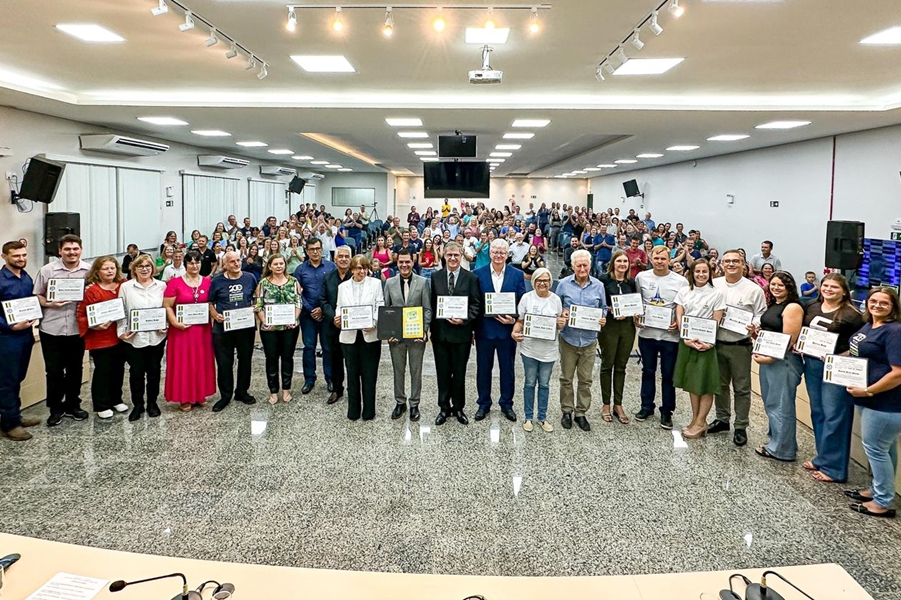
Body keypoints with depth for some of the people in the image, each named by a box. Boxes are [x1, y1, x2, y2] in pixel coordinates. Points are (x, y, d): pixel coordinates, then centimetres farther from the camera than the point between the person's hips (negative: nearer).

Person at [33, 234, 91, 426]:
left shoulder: (89, 270, -1)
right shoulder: (47, 270, -3)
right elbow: (36, 296, 2)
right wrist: (49, 304, -16)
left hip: (77, 330, 1)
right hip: (51, 330, -1)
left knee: (75, 370, 14)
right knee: (54, 371, 6)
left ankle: (72, 405, 29)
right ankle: (56, 408, 21)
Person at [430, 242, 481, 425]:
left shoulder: (471, 278, -2)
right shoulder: (435, 277, 4)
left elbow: (476, 305, -3)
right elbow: (431, 303, 5)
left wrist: (464, 320, -16)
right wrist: (432, 325, -3)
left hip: (461, 332, -2)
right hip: (440, 332, 2)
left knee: (459, 373, 9)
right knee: (443, 372, 10)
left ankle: (458, 407, 24)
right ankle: (444, 408, 23)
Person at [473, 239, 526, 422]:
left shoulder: (518, 275, -1)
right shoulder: (478, 274, -2)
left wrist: (514, 319, -15)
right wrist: (472, 327, -8)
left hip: (507, 329, 0)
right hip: (484, 329, 0)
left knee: (508, 369, 11)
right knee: (483, 368, 11)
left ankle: (507, 404, 28)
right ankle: (484, 404, 26)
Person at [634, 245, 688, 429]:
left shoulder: (680, 281, -6)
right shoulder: (641, 277, 1)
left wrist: (678, 323, -14)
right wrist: (636, 318, -2)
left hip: (670, 335, -2)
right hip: (646, 333, 2)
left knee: (668, 374, 7)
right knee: (648, 371, 14)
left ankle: (667, 411, 20)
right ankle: (646, 407, 28)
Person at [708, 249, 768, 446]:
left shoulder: (753, 289, -6)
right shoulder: (713, 285, 3)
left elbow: (761, 315, -3)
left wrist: (754, 326, -21)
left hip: (740, 345, -3)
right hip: (717, 343, 4)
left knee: (741, 388, 4)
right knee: (720, 384, 17)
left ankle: (741, 427, 15)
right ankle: (722, 419, 32)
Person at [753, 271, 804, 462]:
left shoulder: (793, 308, -13)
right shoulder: (772, 306, 15)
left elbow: (789, 341, -19)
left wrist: (769, 358, -18)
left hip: (783, 362, -9)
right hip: (767, 359, 9)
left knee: (780, 405, -2)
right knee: (770, 403, 16)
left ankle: (782, 449, 8)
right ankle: (775, 441, 28)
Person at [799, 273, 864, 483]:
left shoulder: (851, 315, -11)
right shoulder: (811, 307, 7)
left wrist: (837, 358, -22)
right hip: (811, 365, 7)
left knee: (834, 416, -1)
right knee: (817, 412, 16)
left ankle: (833, 467, 8)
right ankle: (822, 457, 30)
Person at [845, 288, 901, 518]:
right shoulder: (868, 326, 9)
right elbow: (860, 355, 25)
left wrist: (868, 391, -22)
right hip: (870, 399, 9)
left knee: (875, 448, 0)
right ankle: (878, 490, 33)